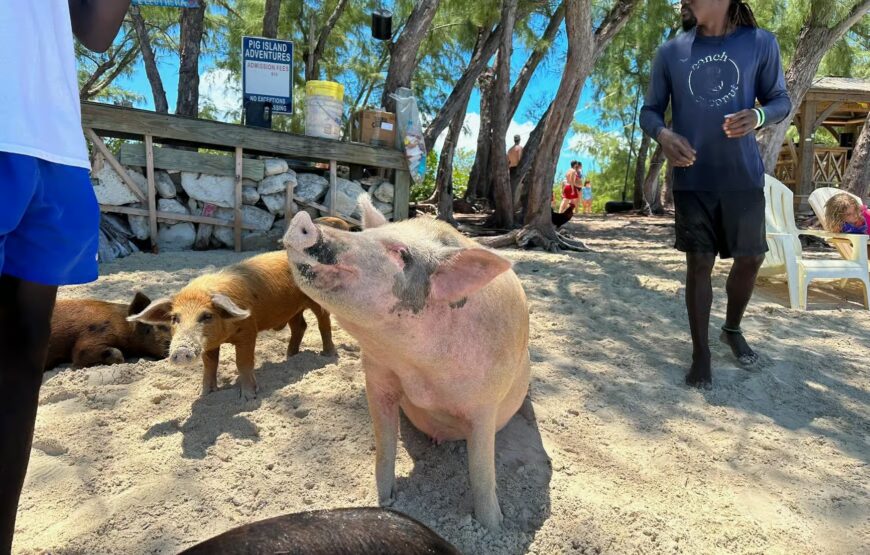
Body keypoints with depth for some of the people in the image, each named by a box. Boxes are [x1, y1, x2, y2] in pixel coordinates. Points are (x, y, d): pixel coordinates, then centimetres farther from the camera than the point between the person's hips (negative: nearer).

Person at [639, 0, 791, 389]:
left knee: (751, 258, 9)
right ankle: (701, 354, 14)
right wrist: (663, 135, -16)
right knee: (699, 263, 2)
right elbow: (650, 110, 7)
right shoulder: (670, 53, 4)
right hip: (692, 180, -1)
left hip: (743, 176, 1)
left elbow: (780, 100, 7)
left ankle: (732, 329, 36)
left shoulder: (760, 44, 2)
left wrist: (758, 116, -18)